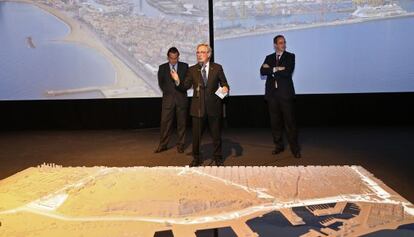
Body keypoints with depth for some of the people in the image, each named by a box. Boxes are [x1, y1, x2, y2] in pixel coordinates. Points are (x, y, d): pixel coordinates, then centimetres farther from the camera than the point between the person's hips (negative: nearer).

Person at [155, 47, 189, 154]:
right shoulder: (162, 68, 7)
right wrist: (168, 91, -4)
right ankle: (163, 145, 8)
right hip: (168, 98, 0)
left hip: (181, 98, 0)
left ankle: (180, 145, 13)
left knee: (181, 122, 4)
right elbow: (161, 84, 6)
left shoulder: (184, 66, 5)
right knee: (165, 122, -1)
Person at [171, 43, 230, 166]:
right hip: (198, 107, 1)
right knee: (196, 135, 7)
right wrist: (178, 81, -18)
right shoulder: (192, 70, 5)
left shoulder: (217, 68, 3)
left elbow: (224, 83, 7)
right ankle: (196, 158, 24)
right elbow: (186, 86, 0)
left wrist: (225, 88, -15)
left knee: (216, 134, 11)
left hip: (214, 106, 0)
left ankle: (218, 157, 28)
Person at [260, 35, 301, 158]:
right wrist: (276, 69, -12)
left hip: (285, 93, -3)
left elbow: (287, 72, -12)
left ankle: (295, 148, 4)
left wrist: (271, 69, -6)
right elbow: (262, 71, -3)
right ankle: (279, 146, 19)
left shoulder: (290, 56, 4)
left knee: (290, 121, -3)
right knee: (275, 121, 8)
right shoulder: (269, 58, 14)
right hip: (272, 93, 3)